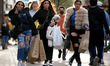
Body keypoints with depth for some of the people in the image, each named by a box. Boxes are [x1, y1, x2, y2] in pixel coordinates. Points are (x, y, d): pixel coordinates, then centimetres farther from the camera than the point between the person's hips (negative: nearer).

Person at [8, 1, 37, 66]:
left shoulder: (26, 12, 9)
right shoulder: (13, 14, 8)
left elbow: (31, 21, 7)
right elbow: (13, 23, -6)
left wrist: (35, 32, 2)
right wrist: (15, 14, -12)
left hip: (28, 31, 2)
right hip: (20, 31, -1)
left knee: (26, 46, -2)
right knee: (21, 45, -21)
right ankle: (19, 60, -10)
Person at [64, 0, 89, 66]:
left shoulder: (84, 12, 0)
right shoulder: (70, 11, 8)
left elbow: (85, 20, -9)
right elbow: (67, 21, 15)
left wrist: (85, 26, -29)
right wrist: (67, 30, 11)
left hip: (81, 30, 0)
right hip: (73, 30, 0)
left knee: (79, 45, 0)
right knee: (76, 46, -9)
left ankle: (72, 58, 22)